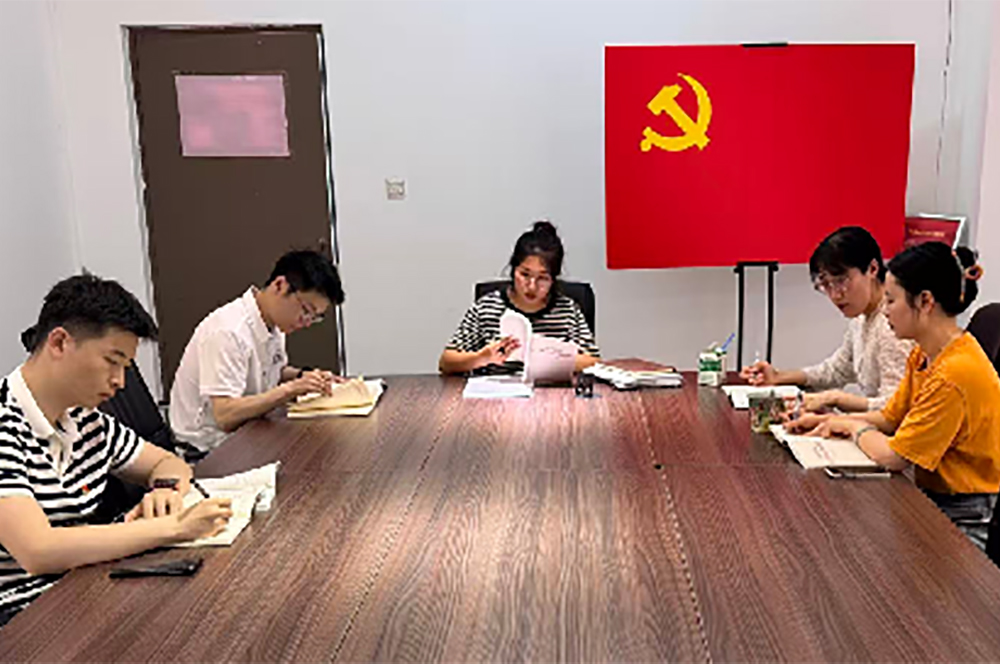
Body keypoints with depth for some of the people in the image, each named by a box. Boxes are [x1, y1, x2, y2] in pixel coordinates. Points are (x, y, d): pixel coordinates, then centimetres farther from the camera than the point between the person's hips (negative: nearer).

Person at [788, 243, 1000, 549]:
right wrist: (832, 420, -1)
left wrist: (855, 426, -6)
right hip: (933, 498, 8)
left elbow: (893, 456, -25)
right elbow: (890, 418, 14)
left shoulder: (955, 374, -26)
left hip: (965, 521, -8)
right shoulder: (923, 356, 4)